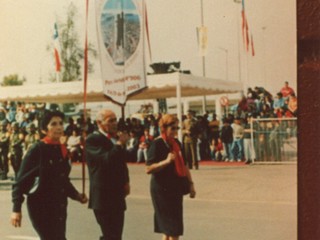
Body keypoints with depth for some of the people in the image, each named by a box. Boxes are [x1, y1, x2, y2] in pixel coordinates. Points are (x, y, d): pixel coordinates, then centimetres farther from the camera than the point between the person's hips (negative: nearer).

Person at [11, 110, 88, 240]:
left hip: (59, 206, 7)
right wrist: (16, 209, -18)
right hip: (40, 206, -7)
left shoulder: (62, 150, 8)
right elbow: (21, 180, -12)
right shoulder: (37, 149, -12)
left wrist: (76, 195, 4)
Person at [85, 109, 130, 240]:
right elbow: (106, 160, -27)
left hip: (117, 196, 8)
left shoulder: (116, 138, 13)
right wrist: (120, 144, -18)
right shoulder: (93, 139, -12)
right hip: (103, 196, -8)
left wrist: (125, 182, 11)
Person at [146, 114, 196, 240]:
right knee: (174, 228, -6)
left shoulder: (176, 143, 9)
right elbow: (148, 169, -19)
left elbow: (183, 165, 17)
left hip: (176, 188, 7)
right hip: (161, 190, -7)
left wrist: (190, 183, 11)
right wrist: (166, 161, -29)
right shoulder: (157, 144, -13)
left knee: (168, 227, 13)